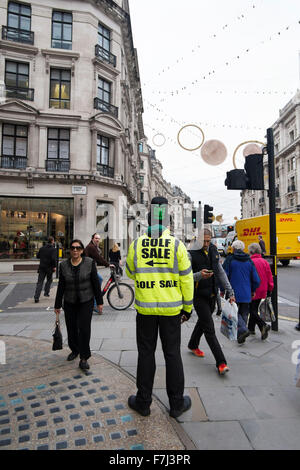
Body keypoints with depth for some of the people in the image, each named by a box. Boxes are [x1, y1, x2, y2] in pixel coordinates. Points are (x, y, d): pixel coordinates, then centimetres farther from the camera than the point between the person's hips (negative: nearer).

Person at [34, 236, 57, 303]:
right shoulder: (53, 249, -9)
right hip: (49, 268, -4)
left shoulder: (42, 248, 7)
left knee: (40, 282, 2)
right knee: (49, 280, 20)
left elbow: (37, 256, 12)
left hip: (42, 267, 4)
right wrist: (54, 266, -11)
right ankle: (46, 292, 23)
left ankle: (36, 297, -3)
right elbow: (53, 259, -19)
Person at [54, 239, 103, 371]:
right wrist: (57, 305, 7)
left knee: (84, 329, -8)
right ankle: (74, 350, 37)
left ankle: (84, 358, 6)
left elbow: (95, 283, -4)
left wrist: (99, 301, -2)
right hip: (69, 303, 3)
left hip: (86, 302, -2)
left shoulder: (89, 263, -8)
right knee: (71, 329, 11)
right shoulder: (63, 265, -2)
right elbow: (61, 286, 3)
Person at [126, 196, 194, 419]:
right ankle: (177, 403, 28)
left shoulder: (136, 245, -5)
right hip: (171, 308, 0)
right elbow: (186, 277, -4)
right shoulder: (177, 244, -8)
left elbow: (131, 272, 10)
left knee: (146, 353, 14)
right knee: (172, 354, 13)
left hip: (145, 308, 1)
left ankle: (143, 401, 29)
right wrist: (188, 306, 6)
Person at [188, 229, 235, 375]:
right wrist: (199, 275, -34)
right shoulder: (191, 254, -15)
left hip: (212, 295, 7)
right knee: (209, 328, -6)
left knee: (203, 322, 22)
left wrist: (230, 291, 8)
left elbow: (221, 273, 11)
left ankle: (193, 345, 45)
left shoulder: (214, 251, 5)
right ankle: (221, 362, 1)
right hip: (199, 296, -6)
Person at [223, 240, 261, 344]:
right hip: (246, 295, 4)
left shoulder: (230, 260, -8)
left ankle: (243, 329, -14)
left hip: (233, 293, -4)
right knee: (244, 314, 14)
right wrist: (252, 291, 19)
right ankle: (240, 336, 17)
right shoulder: (249, 261, 3)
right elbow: (256, 280, 4)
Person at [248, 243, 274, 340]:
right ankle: (251, 328, 27)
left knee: (252, 310, 3)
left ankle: (263, 325, -15)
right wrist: (269, 290, 16)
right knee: (254, 309, 18)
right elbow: (269, 277, 7)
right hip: (262, 291, 7)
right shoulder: (265, 262, 3)